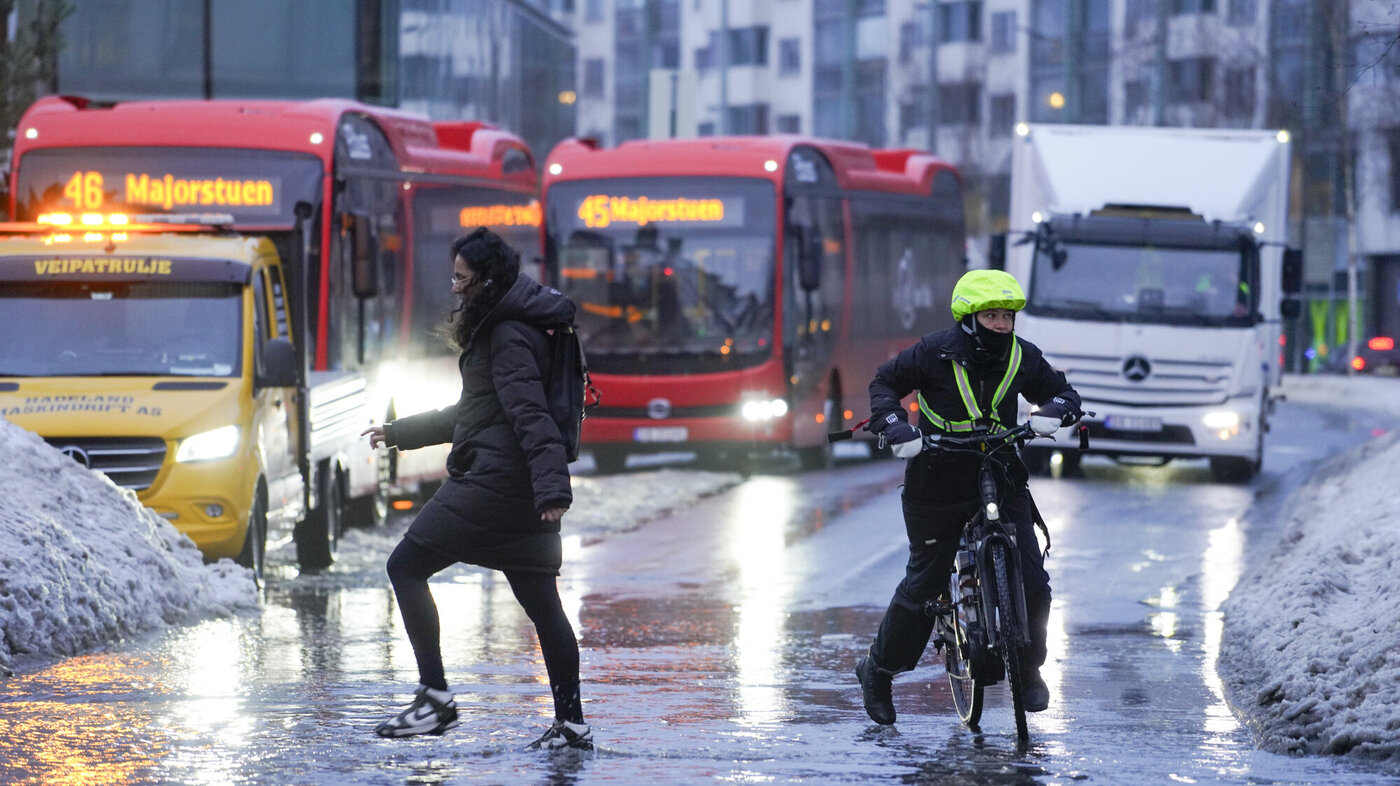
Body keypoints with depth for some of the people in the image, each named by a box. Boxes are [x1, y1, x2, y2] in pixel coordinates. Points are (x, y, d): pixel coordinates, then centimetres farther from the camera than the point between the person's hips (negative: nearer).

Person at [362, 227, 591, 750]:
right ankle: (571, 723, 9)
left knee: (406, 566, -3)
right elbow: (471, 413, 31)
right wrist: (399, 433, 38)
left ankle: (435, 697, -8)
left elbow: (531, 416, -23)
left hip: (493, 483, -10)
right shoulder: (497, 330, 20)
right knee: (540, 602, 9)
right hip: (521, 493, 10)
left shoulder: (508, 338, -12)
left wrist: (551, 486, -32)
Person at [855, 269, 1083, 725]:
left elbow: (1062, 392, 10)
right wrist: (896, 429, -17)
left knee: (1031, 581, -8)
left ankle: (1029, 669, 15)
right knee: (923, 584, 3)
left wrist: (1051, 413, -14)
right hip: (938, 482, -3)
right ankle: (878, 670, 22)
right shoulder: (936, 353, -10)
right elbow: (884, 383, 0)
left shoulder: (1021, 357, -1)